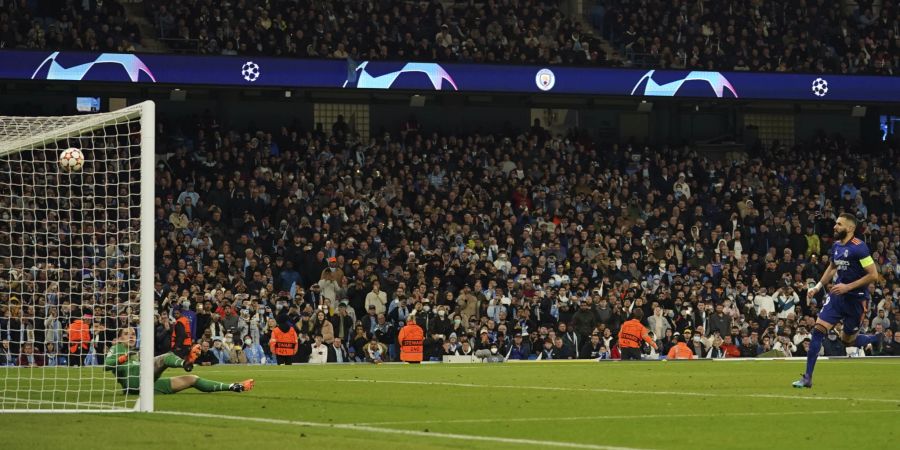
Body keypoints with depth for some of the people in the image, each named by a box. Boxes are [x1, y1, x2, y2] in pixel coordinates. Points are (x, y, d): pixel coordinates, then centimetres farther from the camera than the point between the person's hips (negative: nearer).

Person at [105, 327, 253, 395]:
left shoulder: (138, 353, 38)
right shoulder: (116, 350, 16)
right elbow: (106, 365, -3)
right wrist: (123, 358, -15)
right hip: (134, 384, -7)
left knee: (192, 379, 7)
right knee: (166, 357, -26)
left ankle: (233, 387, 8)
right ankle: (185, 362, -59)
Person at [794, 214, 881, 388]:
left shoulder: (859, 248, -18)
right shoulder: (836, 246, 5)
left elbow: (873, 275, -19)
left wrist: (848, 287, -21)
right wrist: (818, 286, 15)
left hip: (855, 299, -6)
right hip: (837, 295, 6)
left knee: (848, 339, 6)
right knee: (818, 329, -7)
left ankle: (878, 339, 37)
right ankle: (807, 377, -4)